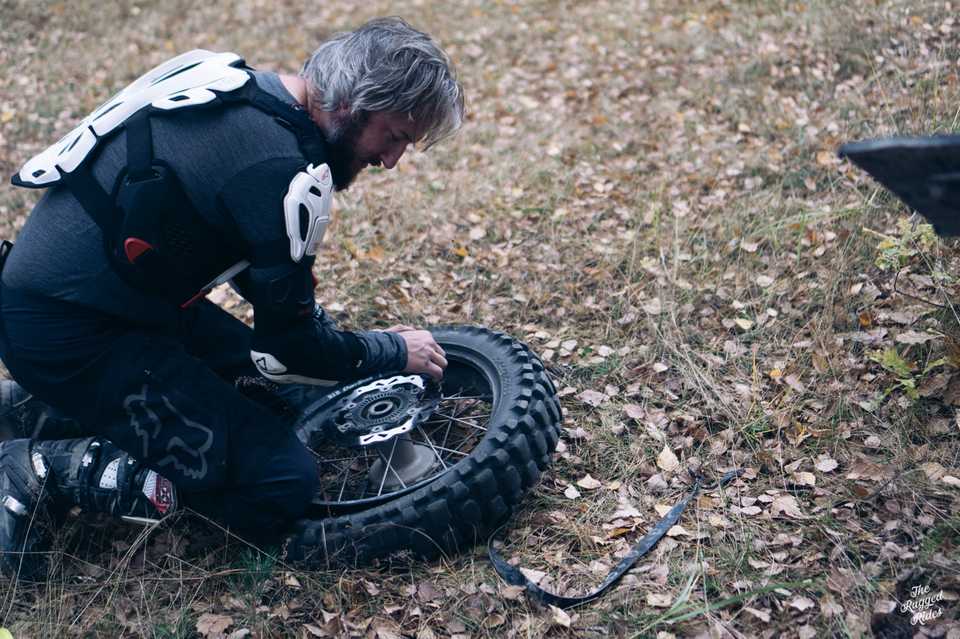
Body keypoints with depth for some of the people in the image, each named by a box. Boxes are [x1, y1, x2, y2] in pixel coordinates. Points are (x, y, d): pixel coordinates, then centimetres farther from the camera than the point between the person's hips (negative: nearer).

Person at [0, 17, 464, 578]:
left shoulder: (246, 91, 7)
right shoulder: (284, 167, -23)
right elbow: (291, 348, -15)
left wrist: (340, 336, 20)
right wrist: (395, 351, 2)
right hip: (69, 334, -10)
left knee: (242, 366, 27)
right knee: (281, 482, -11)